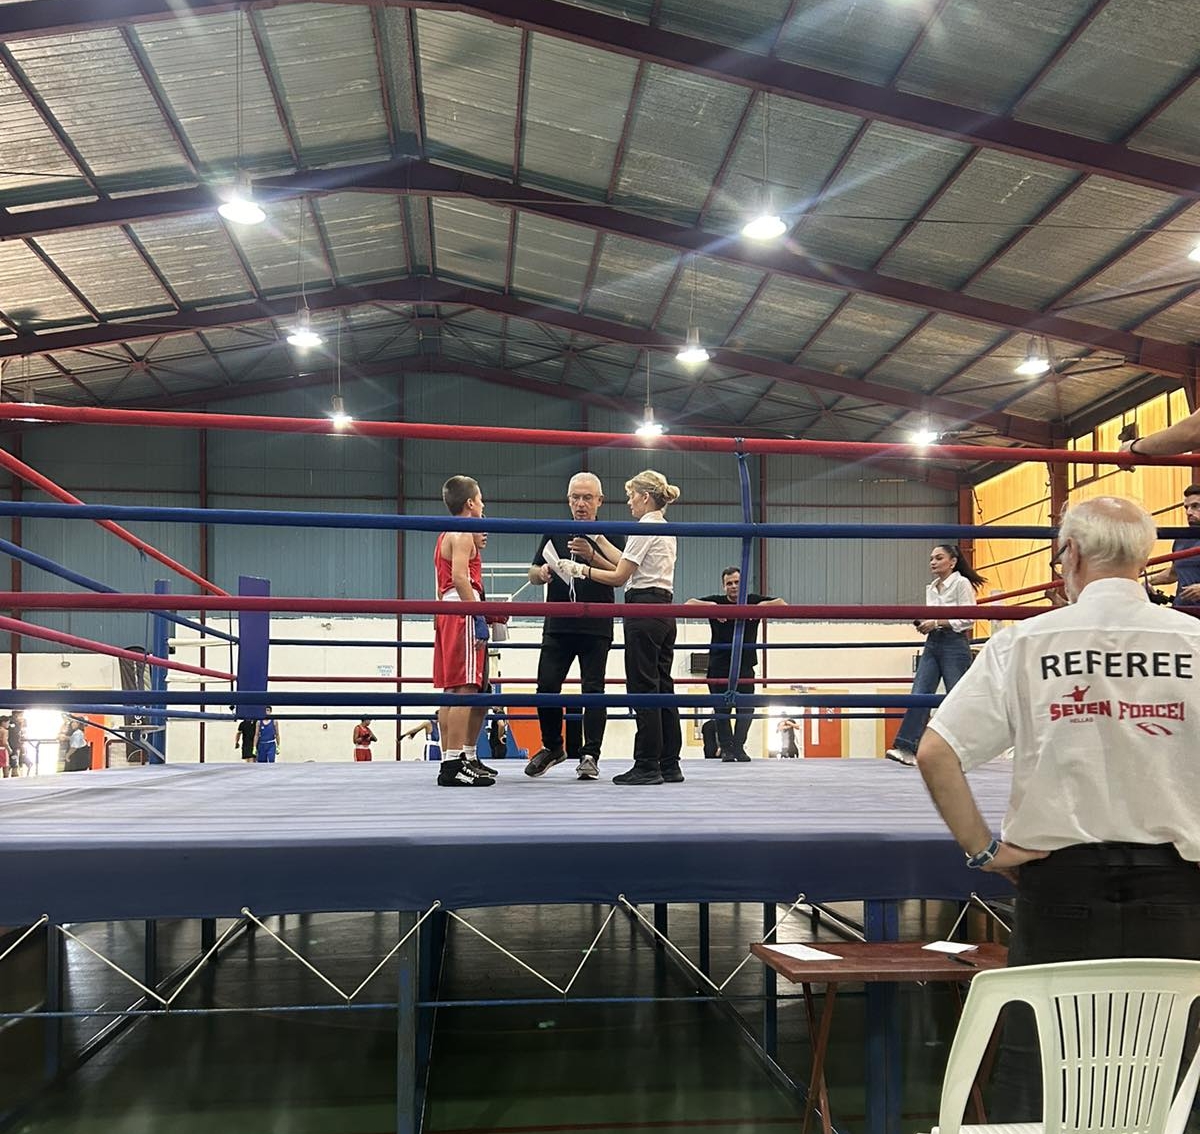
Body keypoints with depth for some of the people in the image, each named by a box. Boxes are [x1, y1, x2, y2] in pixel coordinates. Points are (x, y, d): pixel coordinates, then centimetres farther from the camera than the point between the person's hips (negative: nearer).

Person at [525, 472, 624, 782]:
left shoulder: (610, 536, 5)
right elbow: (533, 575, 18)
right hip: (557, 625, 3)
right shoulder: (554, 534, 15)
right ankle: (552, 747, 18)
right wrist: (542, 572, -6)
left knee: (593, 689, -2)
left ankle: (589, 755, 4)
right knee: (547, 686, -1)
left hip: (596, 627, -3)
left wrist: (592, 556, -21)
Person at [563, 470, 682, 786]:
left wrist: (582, 570, -2)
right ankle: (669, 765, 12)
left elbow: (619, 576, -11)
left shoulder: (645, 528, -10)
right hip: (664, 612, 10)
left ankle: (647, 766, -3)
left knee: (643, 688, -6)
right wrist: (598, 538, 29)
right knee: (662, 686, 9)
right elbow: (626, 561, 24)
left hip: (643, 609, -9)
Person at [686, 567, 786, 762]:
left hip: (745, 666, 0)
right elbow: (688, 604, -10)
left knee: (746, 709, -6)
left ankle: (739, 747, -1)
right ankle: (726, 748, 9)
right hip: (719, 665, 0)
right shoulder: (716, 602, 1)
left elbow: (783, 605, -4)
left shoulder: (753, 601, 3)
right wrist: (711, 607, -24)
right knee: (721, 709, 1)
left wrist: (763, 606, -21)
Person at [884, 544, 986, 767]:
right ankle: (907, 748, -11)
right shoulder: (931, 589, 16)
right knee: (919, 695, -6)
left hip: (954, 646, -7)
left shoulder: (961, 583, -5)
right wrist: (925, 624, 3)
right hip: (932, 645, 7)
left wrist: (937, 622, -16)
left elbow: (968, 619, -12)